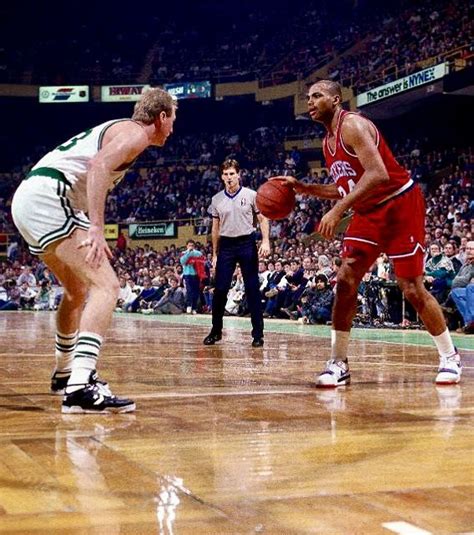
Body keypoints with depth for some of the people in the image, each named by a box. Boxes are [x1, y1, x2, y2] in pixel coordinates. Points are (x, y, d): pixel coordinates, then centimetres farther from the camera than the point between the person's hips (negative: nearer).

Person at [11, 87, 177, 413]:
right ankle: (81, 387, -30)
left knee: (79, 291, 26)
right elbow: (98, 166, -20)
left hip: (28, 199, 10)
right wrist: (96, 229, -29)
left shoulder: (115, 130, 27)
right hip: (48, 198, -10)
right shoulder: (135, 133, -2)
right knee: (106, 285, -18)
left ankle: (65, 373, 41)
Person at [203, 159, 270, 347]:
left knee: (252, 289, -1)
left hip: (247, 243, -2)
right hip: (226, 245, 2)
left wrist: (265, 241, -12)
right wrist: (214, 254, 10)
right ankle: (216, 331, 13)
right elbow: (216, 228, 13)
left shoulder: (251, 195, 0)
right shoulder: (216, 199, 7)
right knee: (220, 289, 0)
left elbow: (263, 219, 2)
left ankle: (258, 333, 4)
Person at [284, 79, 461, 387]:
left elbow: (378, 174, -30)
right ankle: (338, 364, 1)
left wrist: (338, 211, -34)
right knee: (346, 280, -4)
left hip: (400, 204, -8)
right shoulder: (328, 143, 11)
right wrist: (303, 188, 9)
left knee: (412, 288, -6)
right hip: (368, 213, 8)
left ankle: (450, 357, 12)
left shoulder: (353, 125, -17)